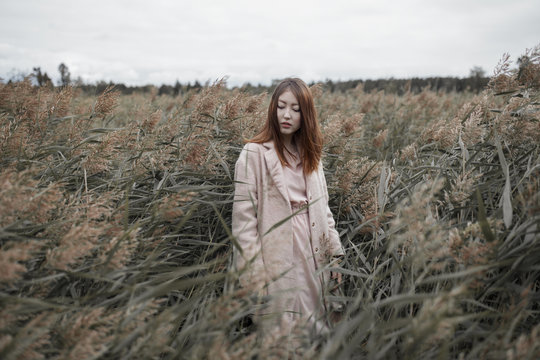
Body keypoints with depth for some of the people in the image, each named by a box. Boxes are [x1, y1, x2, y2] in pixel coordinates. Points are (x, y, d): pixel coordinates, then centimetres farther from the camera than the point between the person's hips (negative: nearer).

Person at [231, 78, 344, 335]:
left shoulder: (310, 155, 14)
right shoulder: (255, 154, -6)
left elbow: (322, 208, 15)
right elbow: (243, 217, -11)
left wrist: (335, 252, 9)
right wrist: (253, 272, -15)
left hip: (312, 255, 6)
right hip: (276, 255, -5)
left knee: (315, 328, 9)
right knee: (280, 333, 0)